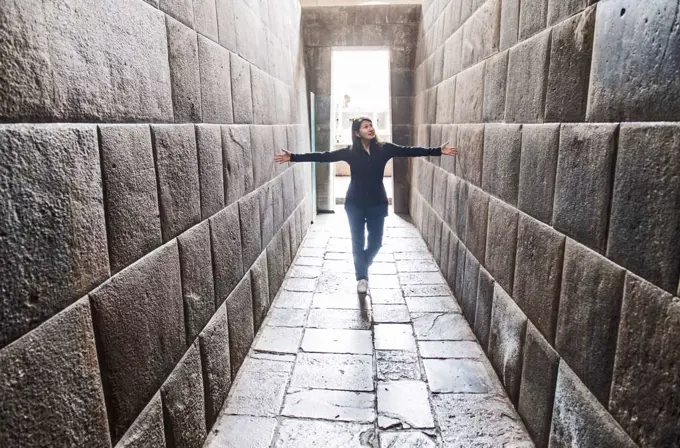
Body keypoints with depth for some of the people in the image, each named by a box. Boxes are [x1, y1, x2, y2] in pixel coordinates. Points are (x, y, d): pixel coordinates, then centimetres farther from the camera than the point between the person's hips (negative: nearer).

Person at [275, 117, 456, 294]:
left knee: (375, 242, 10)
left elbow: (409, 151, -7)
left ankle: (362, 266, 40)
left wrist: (438, 151, -13)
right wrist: (293, 157, -14)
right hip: (355, 203, -1)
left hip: (377, 203, 1)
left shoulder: (384, 149, -4)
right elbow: (323, 156, -9)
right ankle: (362, 276, 24)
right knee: (358, 242, 5)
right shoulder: (350, 152, -7)